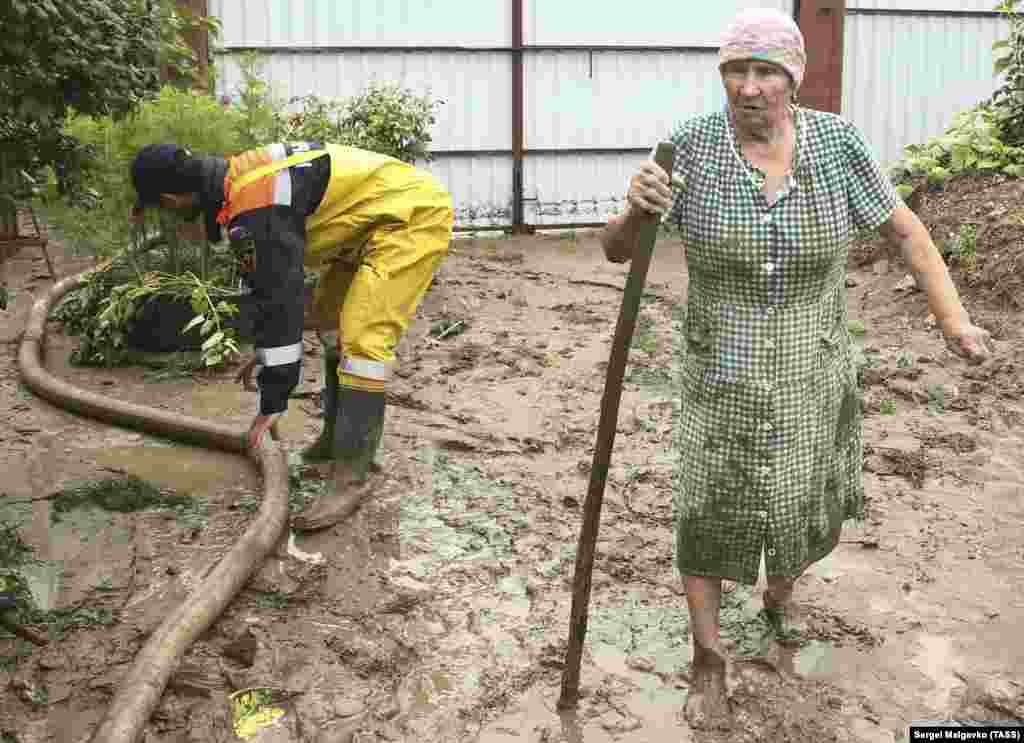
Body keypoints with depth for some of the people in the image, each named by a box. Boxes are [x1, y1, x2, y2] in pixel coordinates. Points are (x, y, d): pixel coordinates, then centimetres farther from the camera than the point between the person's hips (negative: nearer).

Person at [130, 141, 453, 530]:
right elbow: (272, 283, 20)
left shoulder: (255, 209, -25)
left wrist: (272, 403, -16)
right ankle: (338, 437, 30)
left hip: (414, 212, -11)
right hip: (377, 217, 11)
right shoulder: (240, 177, 7)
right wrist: (264, 350, 29)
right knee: (329, 319, 19)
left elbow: (281, 298, -24)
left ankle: (353, 473, -12)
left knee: (362, 336, -19)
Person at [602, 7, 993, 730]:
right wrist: (637, 210, -37)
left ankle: (781, 591, 48)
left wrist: (953, 318, -15)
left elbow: (904, 228, -3)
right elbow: (617, 249, -13)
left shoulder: (834, 141, -10)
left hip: (810, 367, 2)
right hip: (725, 370, -1)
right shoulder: (693, 144, -13)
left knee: (803, 505, 15)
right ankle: (709, 656, 20)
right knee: (710, 508, 0)